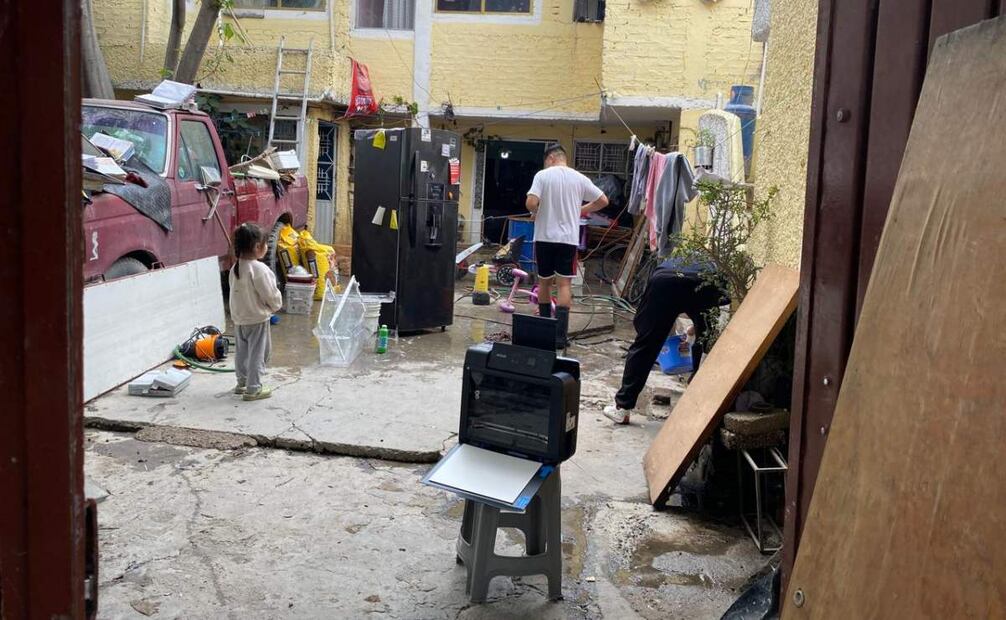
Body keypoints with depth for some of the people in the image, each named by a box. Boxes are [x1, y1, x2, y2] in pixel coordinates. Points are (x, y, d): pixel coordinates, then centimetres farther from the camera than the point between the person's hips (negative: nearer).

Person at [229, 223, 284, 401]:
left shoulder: (235, 268, 3)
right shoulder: (259, 269, -22)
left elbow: (236, 292, 11)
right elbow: (271, 294, -18)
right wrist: (276, 306, 2)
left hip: (240, 317, 8)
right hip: (257, 318, -8)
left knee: (242, 351, 18)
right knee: (257, 353, 1)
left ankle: (242, 383, 30)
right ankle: (253, 388, 5)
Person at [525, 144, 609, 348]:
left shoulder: (543, 175, -5)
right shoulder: (579, 178, 3)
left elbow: (531, 203, -17)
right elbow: (603, 201, 6)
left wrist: (536, 213, 5)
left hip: (545, 237, -1)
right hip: (569, 238, 1)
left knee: (544, 281, 14)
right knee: (564, 284, -1)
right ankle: (560, 335, -10)